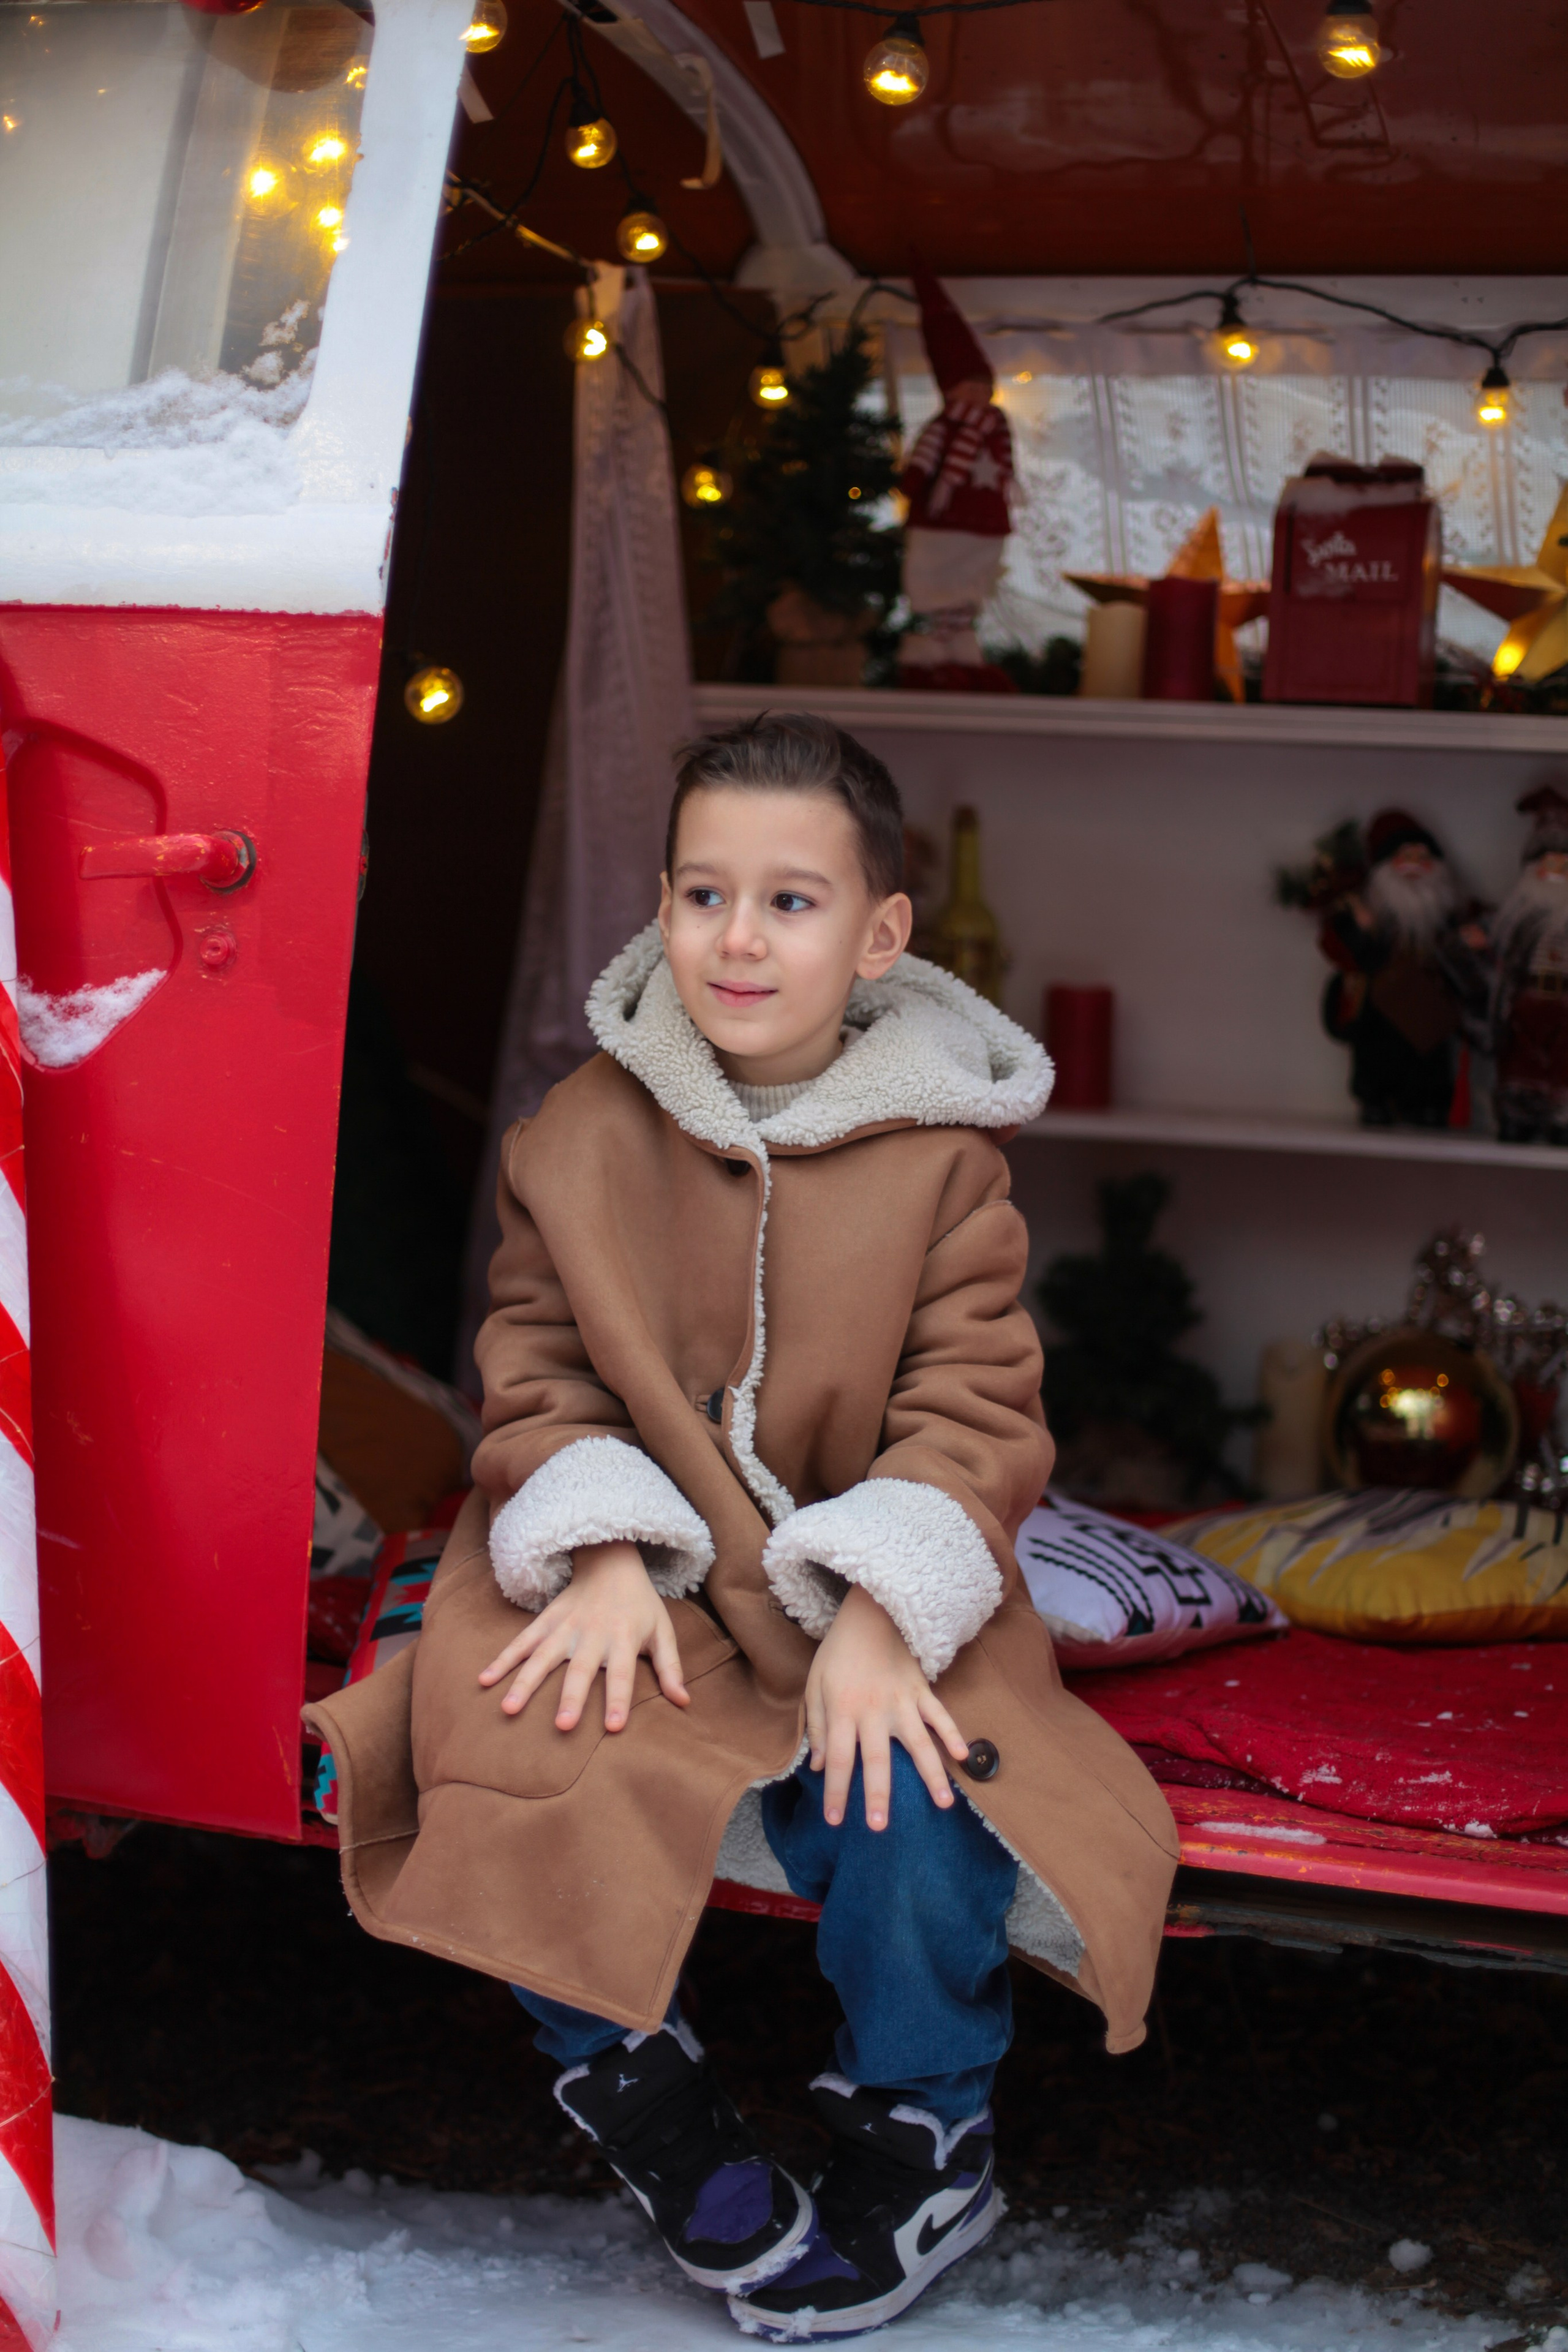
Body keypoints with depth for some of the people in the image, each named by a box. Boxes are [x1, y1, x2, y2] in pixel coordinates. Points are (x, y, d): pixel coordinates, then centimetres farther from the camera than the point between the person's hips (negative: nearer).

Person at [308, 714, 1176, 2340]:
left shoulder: (939, 1152, -5)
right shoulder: (585, 1129, 0)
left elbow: (974, 1406, -7)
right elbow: (537, 1363, 2)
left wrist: (879, 1612, -22)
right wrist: (600, 1551, -15)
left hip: (864, 1585, -2)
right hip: (642, 1568, 2)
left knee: (914, 1811, -28)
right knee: (519, 1760, -25)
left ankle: (918, 2119, 4)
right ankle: (630, 2081, 4)